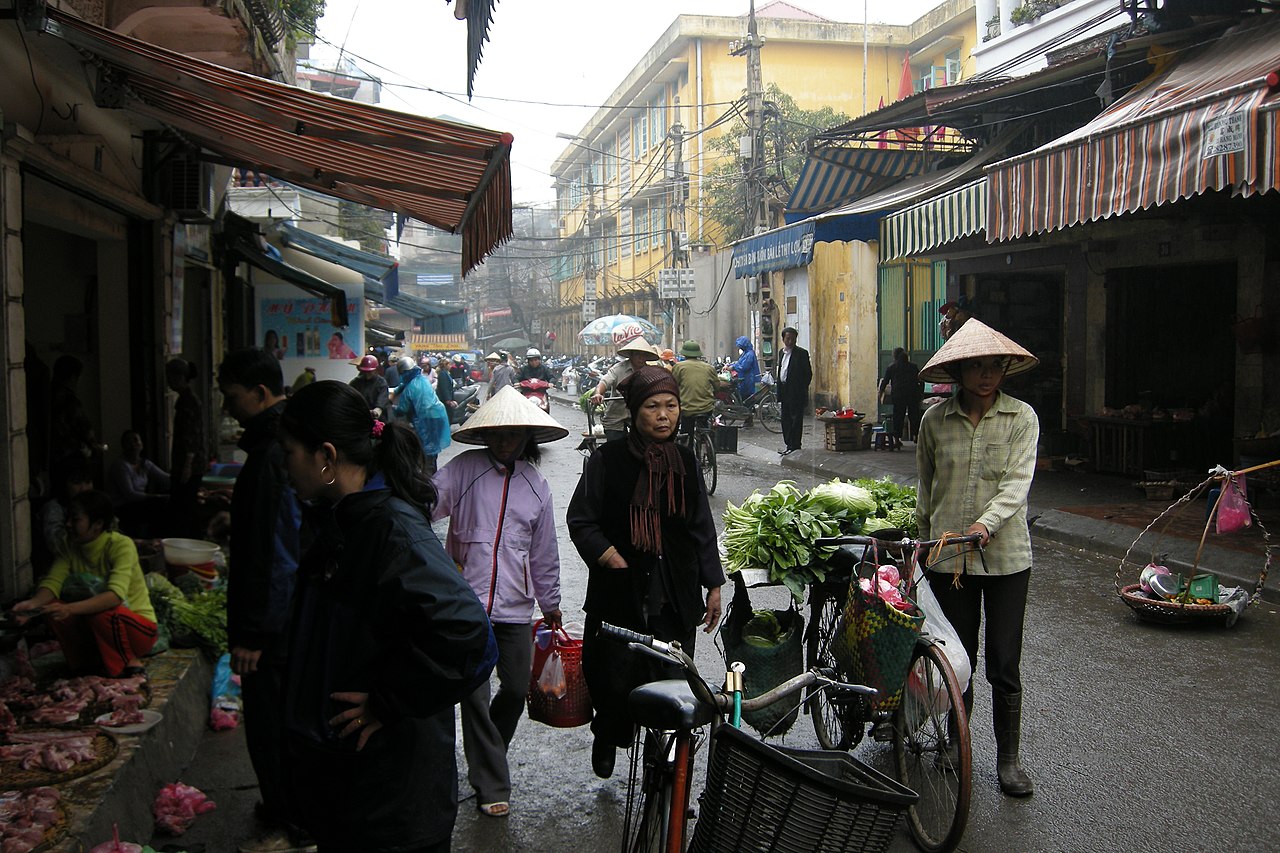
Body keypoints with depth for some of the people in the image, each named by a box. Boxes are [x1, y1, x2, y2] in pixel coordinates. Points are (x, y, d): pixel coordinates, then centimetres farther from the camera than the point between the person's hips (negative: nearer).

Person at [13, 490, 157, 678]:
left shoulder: (121, 545, -22)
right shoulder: (70, 548, -3)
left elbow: (115, 595, -35)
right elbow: (52, 583, -15)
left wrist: (70, 609, -48)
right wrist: (33, 603, -37)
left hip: (138, 627, -5)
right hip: (100, 626, 6)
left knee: (101, 613, -35)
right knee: (53, 608, -18)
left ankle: (131, 663, -10)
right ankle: (93, 658, 2)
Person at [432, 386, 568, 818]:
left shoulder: (536, 484, 10)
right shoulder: (464, 469, -2)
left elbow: (543, 551, 16)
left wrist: (550, 603, 20)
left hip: (515, 606, 4)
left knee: (517, 689, 11)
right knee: (474, 693, 0)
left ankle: (486, 754, 39)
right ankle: (491, 785, 13)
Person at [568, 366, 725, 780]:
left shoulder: (684, 460, 9)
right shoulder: (609, 459, -4)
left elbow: (702, 527, 15)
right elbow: (580, 520, -1)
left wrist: (713, 585, 13)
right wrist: (608, 556, -14)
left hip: (675, 598, 3)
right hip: (621, 593, -3)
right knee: (616, 682, 2)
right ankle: (608, 736, 35)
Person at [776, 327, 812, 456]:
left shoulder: (802, 353, -8)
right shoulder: (782, 352, 14)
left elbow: (808, 373, -8)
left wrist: (802, 390, -11)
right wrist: (779, 391, 13)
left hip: (796, 392, -7)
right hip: (784, 391, 8)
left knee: (796, 420, -4)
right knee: (785, 420, 11)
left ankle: (794, 446, -2)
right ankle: (788, 444, 19)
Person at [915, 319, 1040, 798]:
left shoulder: (1021, 417, -1)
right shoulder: (935, 420, 4)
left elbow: (1017, 483, -12)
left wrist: (985, 525, -27)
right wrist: (925, 541, 14)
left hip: (1005, 555, -1)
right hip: (947, 556, 2)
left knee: (1004, 665, 3)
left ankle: (1008, 758, 19)